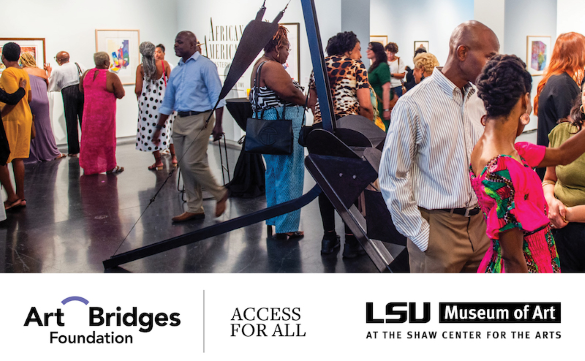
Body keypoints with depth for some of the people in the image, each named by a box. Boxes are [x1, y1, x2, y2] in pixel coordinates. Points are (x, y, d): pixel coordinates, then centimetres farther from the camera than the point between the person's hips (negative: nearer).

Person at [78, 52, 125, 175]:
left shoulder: (86, 74, 3)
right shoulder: (111, 76, -14)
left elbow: (81, 89, 16)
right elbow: (121, 94, -11)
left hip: (89, 113, 5)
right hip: (105, 113, -5)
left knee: (89, 138, 12)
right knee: (107, 138, 6)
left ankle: (89, 167, 17)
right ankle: (110, 166, 15)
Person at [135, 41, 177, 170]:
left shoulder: (140, 68, -10)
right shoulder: (164, 64, -6)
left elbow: (138, 89, -10)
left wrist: (138, 96, 12)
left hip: (147, 101, -2)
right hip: (164, 100, 2)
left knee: (150, 130, 7)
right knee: (167, 128, 16)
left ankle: (158, 161, 10)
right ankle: (174, 157, 20)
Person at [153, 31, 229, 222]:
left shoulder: (204, 66, -4)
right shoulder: (176, 71, 17)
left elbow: (216, 96, -9)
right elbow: (168, 102, 22)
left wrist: (217, 124, -17)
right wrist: (159, 128, 20)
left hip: (199, 120, -7)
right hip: (180, 121, 8)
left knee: (193, 163, -13)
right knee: (184, 165, 7)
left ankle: (220, 194, 9)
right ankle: (194, 208, 15)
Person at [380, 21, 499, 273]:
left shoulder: (481, 100, 8)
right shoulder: (414, 105, -11)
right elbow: (393, 179, -10)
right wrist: (421, 235, -11)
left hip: (480, 224, 6)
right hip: (438, 228, -5)